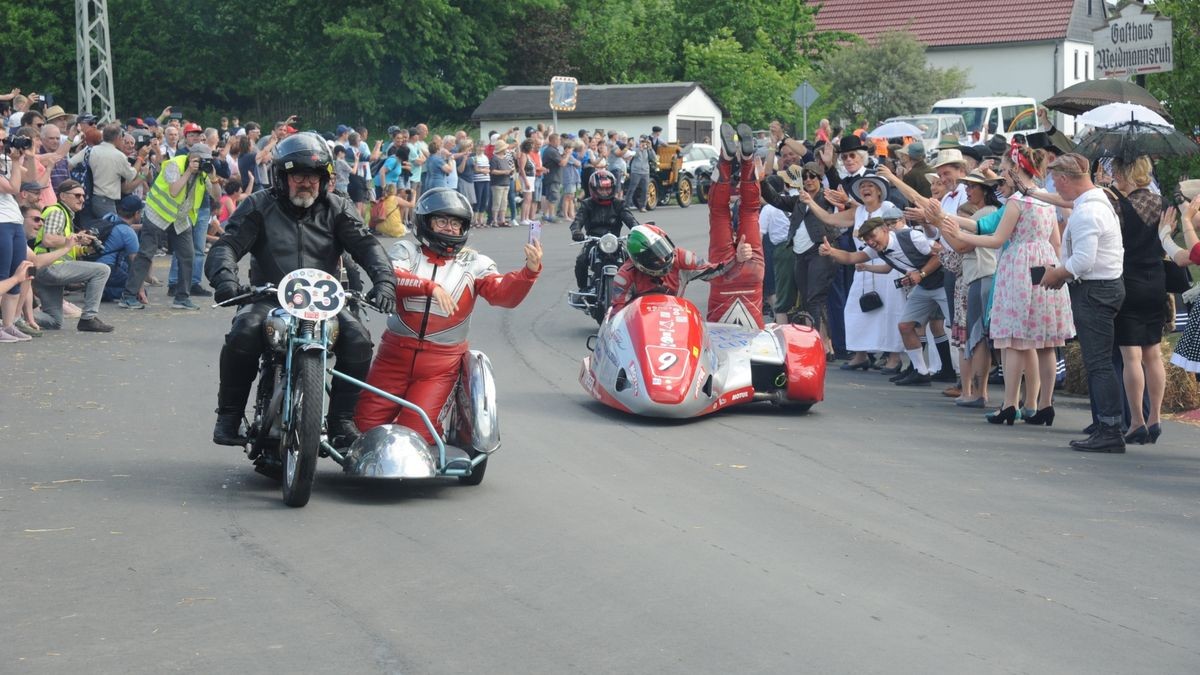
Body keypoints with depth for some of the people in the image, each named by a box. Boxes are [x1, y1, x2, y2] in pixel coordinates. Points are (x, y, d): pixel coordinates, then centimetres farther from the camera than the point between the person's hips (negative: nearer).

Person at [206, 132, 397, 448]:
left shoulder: (337, 209, 10)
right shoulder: (259, 206, 5)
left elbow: (365, 244, -1)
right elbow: (228, 244, -5)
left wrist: (384, 279, -21)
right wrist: (224, 277, -28)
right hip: (269, 300, -2)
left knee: (358, 341, -24)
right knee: (243, 334, -31)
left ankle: (341, 419, -8)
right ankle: (229, 415, -13)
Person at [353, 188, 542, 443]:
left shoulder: (473, 263, 4)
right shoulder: (407, 250, 4)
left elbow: (504, 294, -11)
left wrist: (530, 270, -31)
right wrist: (429, 286, -31)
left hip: (441, 363, -1)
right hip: (396, 353, 1)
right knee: (366, 424, 2)